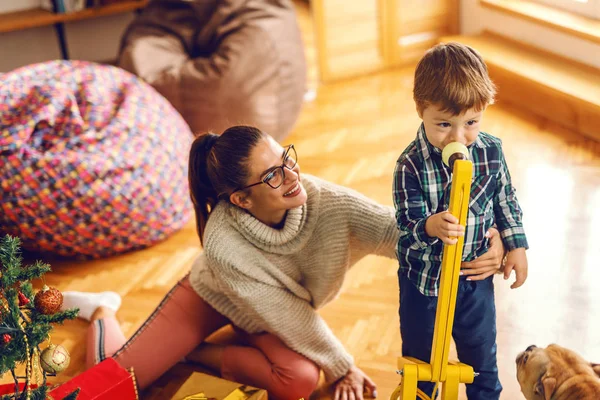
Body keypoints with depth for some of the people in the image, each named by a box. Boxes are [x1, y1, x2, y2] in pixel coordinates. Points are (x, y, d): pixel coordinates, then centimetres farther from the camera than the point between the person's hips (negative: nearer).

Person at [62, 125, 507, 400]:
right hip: (212, 297, -3)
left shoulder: (320, 199, -36)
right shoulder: (223, 245, -40)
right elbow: (287, 317, -29)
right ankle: (102, 311, 29)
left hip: (287, 307, 3)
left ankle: (197, 353, 0)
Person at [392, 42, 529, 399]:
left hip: (476, 272, 3)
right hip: (424, 275, -2)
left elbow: (506, 200, 5)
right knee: (419, 351, 18)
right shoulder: (411, 165, -23)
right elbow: (407, 222, -24)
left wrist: (516, 246, 6)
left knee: (482, 350, 20)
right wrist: (430, 226, -45)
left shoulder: (492, 150, -11)